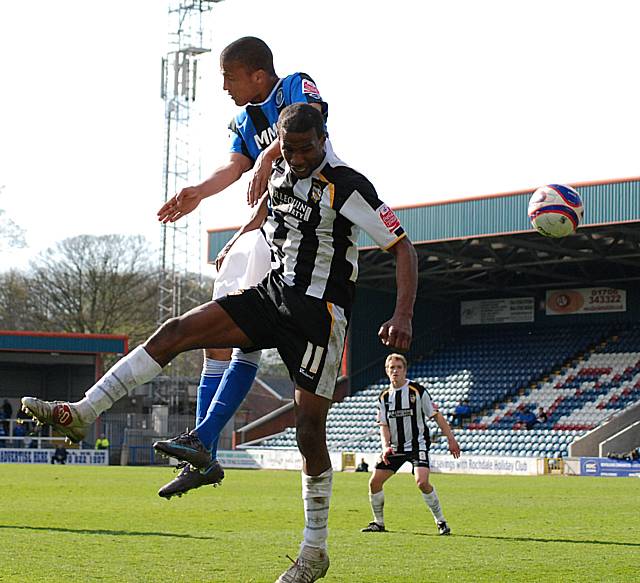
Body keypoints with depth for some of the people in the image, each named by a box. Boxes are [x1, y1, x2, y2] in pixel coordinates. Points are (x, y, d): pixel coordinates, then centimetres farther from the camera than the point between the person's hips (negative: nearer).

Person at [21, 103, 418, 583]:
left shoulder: (347, 188, -16)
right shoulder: (281, 173, 6)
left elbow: (403, 247, -16)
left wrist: (403, 317, -26)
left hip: (319, 313, -7)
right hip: (273, 293, 7)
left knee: (310, 431, -8)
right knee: (176, 332, -7)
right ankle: (81, 414, -9)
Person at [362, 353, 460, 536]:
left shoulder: (418, 391, -6)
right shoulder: (384, 396, 6)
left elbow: (436, 416, -3)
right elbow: (384, 425, 6)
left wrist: (451, 439, -7)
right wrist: (386, 446, -12)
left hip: (417, 444, -5)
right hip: (395, 447, 5)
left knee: (422, 482, -24)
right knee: (374, 482, -1)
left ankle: (441, 521, -9)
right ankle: (378, 523, 17)